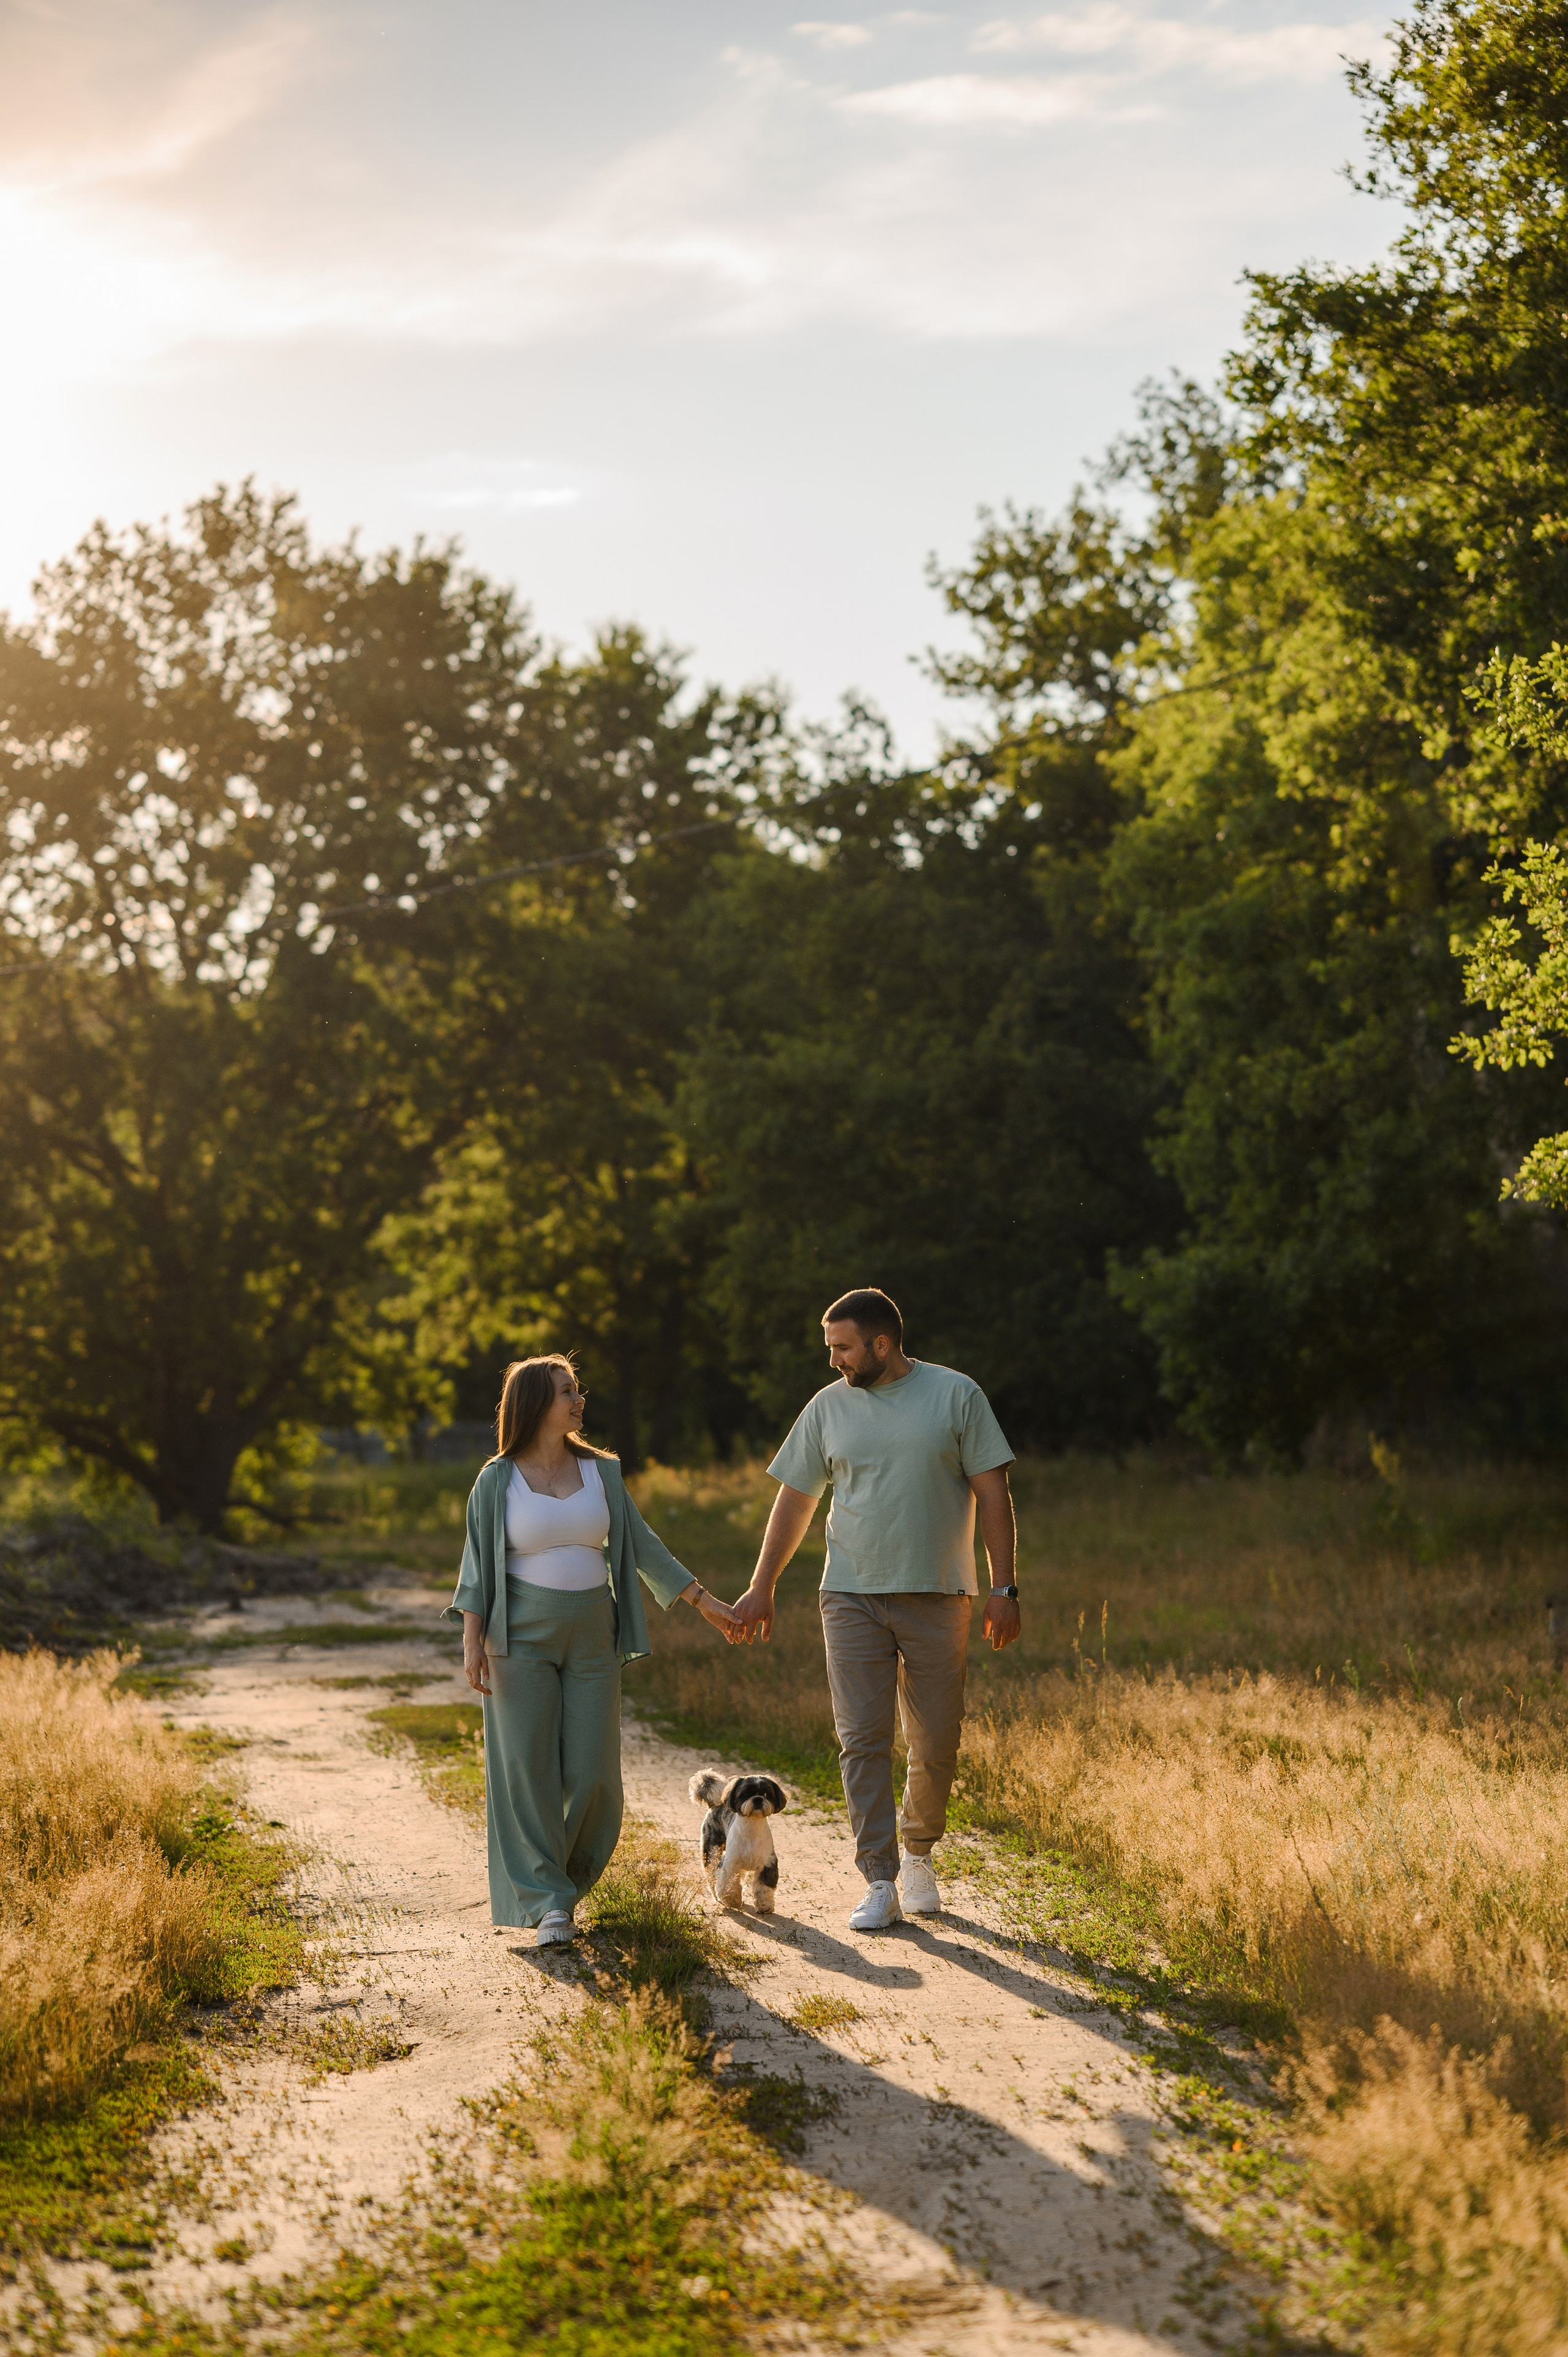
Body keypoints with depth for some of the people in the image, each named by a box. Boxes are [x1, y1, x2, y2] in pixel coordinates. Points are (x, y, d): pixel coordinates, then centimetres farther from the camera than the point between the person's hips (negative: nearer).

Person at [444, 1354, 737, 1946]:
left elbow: (641, 1547, 9)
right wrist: (472, 1641, -12)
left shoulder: (600, 1472, 5)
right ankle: (547, 1903, -1)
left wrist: (703, 1601, 7)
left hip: (591, 1638, 3)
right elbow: (478, 1564, -3)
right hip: (522, 1636, -3)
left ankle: (564, 1877, 23)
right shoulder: (497, 1482, -4)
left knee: (591, 1773, -1)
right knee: (528, 1768, -5)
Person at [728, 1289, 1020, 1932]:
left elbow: (993, 1494, -1)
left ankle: (918, 1855, 29)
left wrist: (1003, 1589, -6)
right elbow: (794, 1500, 13)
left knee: (935, 1745, 5)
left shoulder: (956, 1396, -1)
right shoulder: (828, 1408, 6)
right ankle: (880, 1883, -3)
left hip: (937, 1597, -1)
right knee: (862, 1741, -6)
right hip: (852, 1596, 1)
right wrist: (761, 1588, 12)